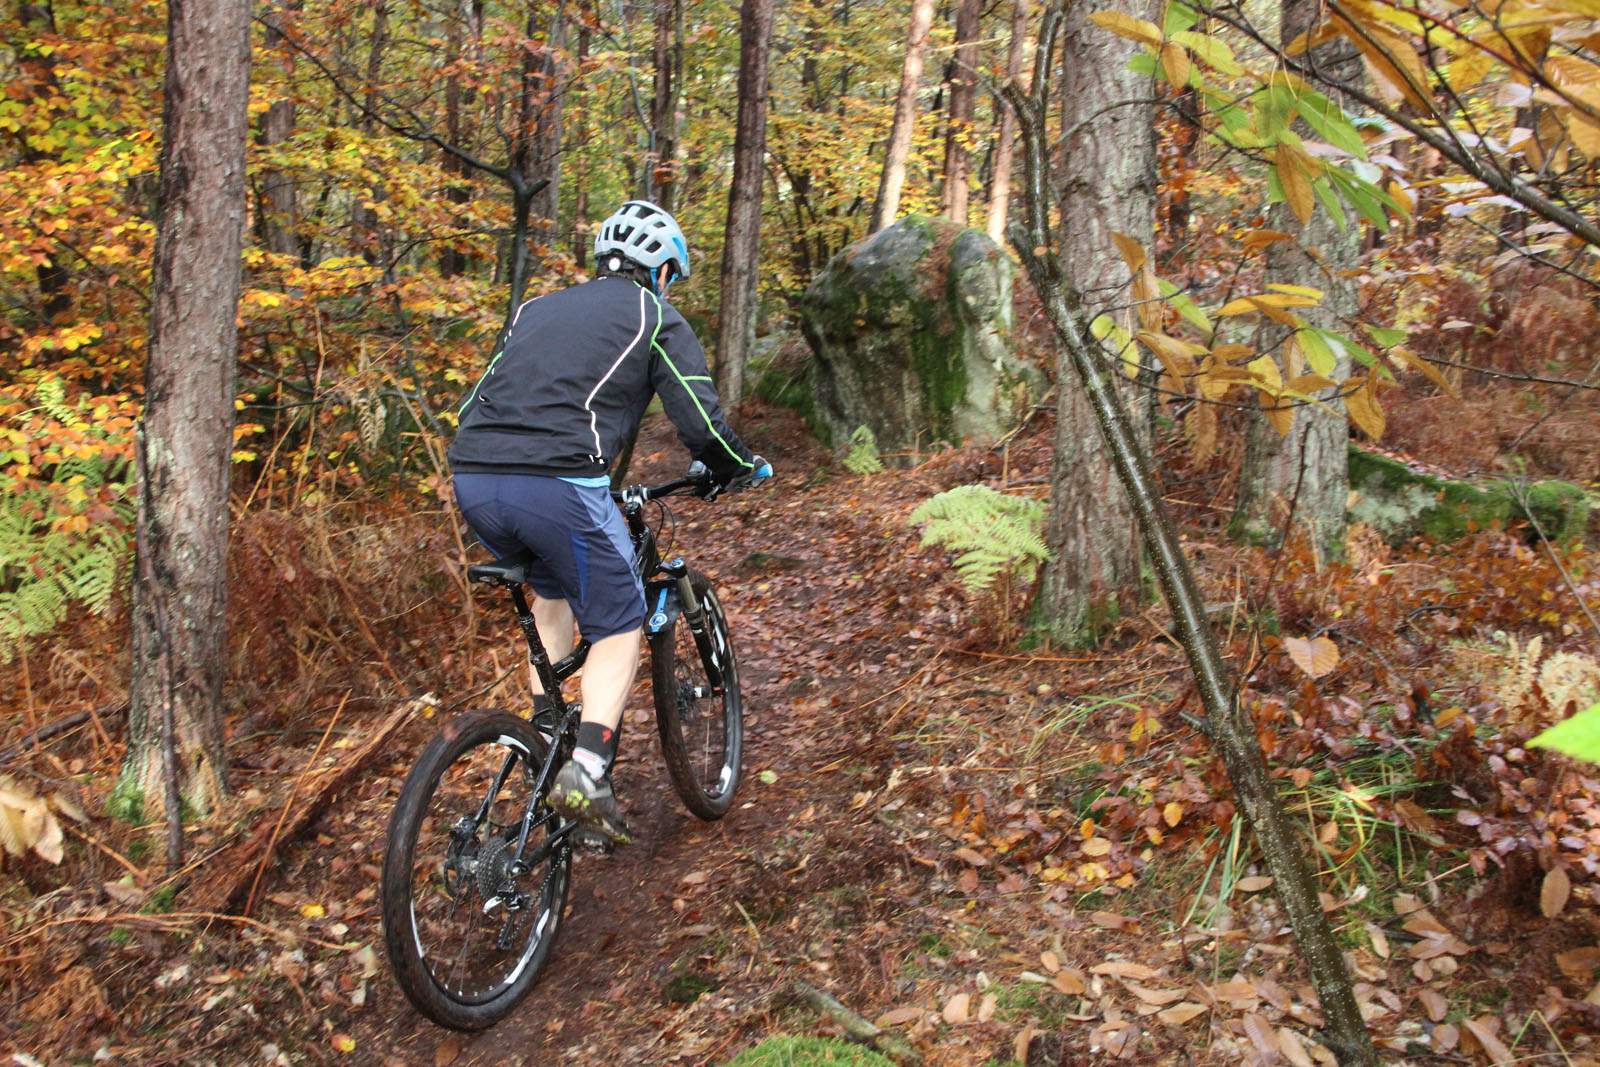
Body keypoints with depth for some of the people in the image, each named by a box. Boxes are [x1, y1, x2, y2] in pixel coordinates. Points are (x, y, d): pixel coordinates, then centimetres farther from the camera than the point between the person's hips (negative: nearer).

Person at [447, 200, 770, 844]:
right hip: (558, 483, -6)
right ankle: (585, 772, -7)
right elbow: (701, 424, 5)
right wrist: (744, 468, 23)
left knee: (552, 587, 32)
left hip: (473, 479, 6)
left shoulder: (537, 308, 28)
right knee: (619, 626, 9)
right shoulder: (656, 319, 13)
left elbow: (474, 406, 29)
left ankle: (545, 735, 28)